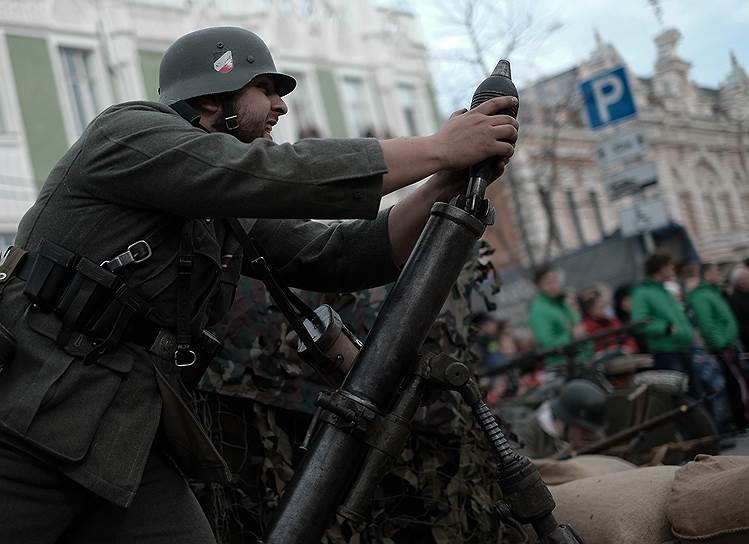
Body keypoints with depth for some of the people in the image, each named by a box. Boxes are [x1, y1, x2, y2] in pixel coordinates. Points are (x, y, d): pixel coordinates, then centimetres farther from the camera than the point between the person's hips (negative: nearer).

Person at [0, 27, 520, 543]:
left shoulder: (232, 212, 15)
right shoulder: (129, 132, -8)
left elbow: (334, 254, 6)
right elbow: (277, 173, -20)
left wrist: (441, 189, -7)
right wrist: (439, 148, -17)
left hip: (129, 444, 7)